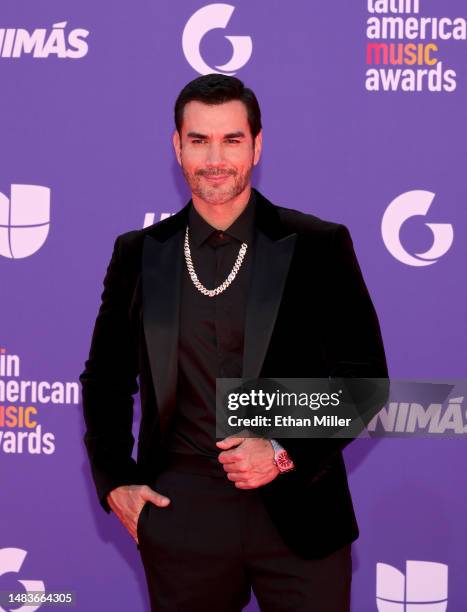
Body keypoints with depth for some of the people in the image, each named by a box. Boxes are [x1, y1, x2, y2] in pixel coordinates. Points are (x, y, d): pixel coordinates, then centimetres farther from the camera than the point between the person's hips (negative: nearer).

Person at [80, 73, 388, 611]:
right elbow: (105, 379, 15)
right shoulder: (137, 254, 6)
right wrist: (115, 482, 4)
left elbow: (363, 375, 0)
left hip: (298, 513, -1)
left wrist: (286, 453, -11)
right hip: (180, 520, 2)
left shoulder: (319, 246, -1)